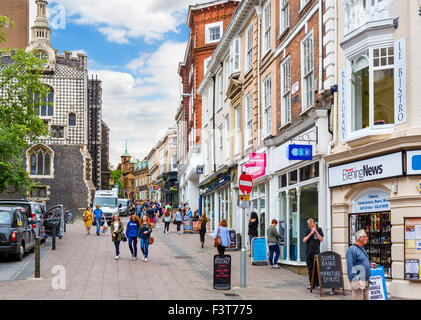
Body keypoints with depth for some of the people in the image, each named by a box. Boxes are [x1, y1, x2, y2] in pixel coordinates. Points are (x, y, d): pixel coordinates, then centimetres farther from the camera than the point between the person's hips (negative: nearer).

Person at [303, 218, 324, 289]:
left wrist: (316, 232, -14)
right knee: (310, 270, 6)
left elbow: (321, 240, -5)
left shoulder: (319, 229, 2)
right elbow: (304, 240, -1)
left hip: (316, 252, -2)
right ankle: (311, 283, 15)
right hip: (308, 252, 2)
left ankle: (317, 284, 3)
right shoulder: (307, 230, 7)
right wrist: (310, 233, -11)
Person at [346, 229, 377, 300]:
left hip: (366, 281, 9)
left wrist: (370, 265, 12)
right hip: (358, 281, -9)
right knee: (358, 298, -8)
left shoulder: (362, 249, 17)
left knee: (366, 298, 12)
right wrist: (356, 280, -25)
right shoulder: (352, 250, -13)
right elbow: (350, 267, -19)